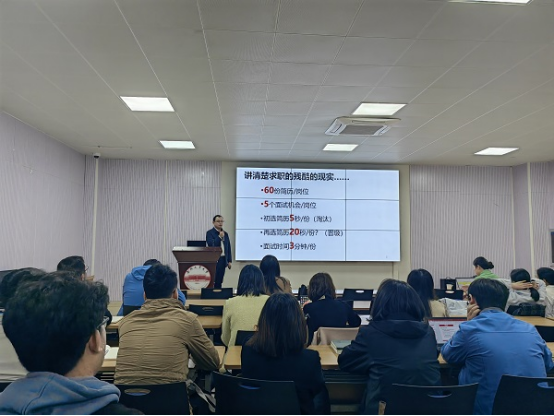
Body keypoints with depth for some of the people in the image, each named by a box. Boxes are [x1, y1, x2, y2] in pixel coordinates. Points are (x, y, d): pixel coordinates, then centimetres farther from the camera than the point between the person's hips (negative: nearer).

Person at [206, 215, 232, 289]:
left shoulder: (225, 234, 13)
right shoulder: (209, 233, -2)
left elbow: (228, 248, 14)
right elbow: (211, 245, -15)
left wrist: (230, 261, 10)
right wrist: (219, 237, -19)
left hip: (223, 260, 5)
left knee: (219, 281, 7)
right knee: (212, 281, -5)